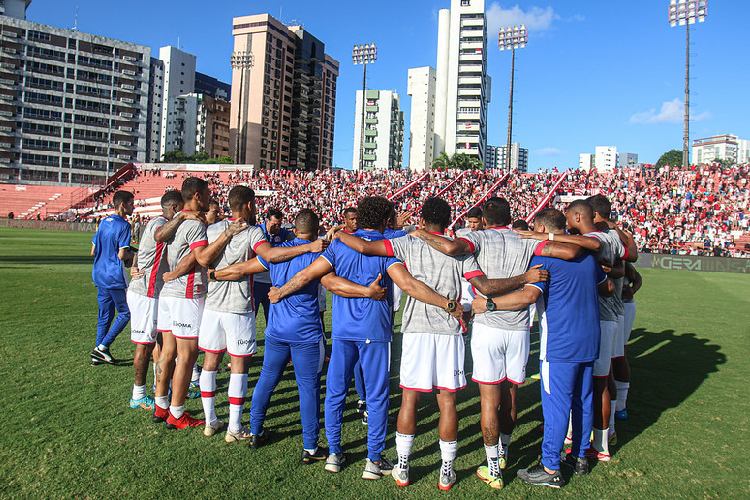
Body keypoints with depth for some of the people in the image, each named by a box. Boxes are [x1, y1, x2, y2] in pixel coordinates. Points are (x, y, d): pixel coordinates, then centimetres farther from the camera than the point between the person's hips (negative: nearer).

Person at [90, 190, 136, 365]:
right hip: (115, 277, -8)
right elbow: (122, 255, -19)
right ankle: (102, 347, 0)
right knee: (125, 312, 4)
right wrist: (132, 254, 1)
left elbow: (93, 251, 15)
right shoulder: (123, 225, -12)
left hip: (99, 275, 8)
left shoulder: (103, 222, 12)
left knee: (104, 315, 13)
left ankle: (98, 354, 15)